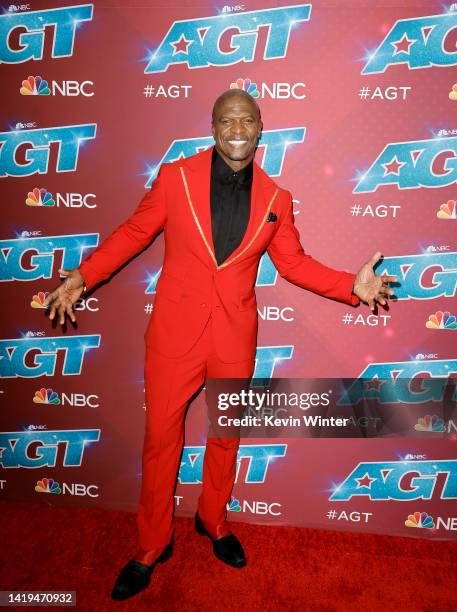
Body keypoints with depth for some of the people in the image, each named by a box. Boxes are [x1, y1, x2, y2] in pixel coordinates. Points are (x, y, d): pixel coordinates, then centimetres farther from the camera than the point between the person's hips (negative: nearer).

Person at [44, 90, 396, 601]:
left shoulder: (276, 199, 1)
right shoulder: (175, 177, -4)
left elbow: (293, 262, 9)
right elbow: (133, 232, 2)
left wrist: (351, 285, -3)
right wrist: (83, 275, -7)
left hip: (236, 338, 2)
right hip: (174, 333, -1)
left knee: (226, 435, 18)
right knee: (160, 439, 9)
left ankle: (213, 520, 46)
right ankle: (152, 546, 34)